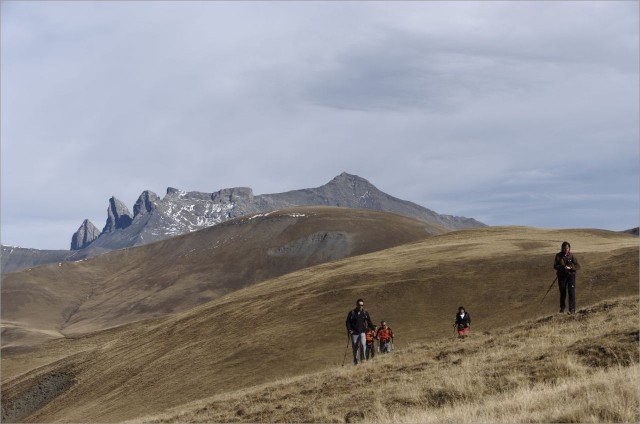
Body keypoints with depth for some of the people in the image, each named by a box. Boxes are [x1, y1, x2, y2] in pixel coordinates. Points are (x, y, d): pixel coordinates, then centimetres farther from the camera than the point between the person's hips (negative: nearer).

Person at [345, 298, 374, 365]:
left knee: (363, 344, -22)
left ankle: (363, 359, -14)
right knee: (355, 348, 3)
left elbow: (369, 322, 10)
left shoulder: (365, 313, 7)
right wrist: (349, 330, -11)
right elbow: (348, 322, 4)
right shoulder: (352, 313, 2)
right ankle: (356, 362, 14)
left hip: (362, 332, 0)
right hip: (354, 333, 0)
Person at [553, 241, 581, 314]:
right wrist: (563, 267, -23)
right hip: (561, 276, 1)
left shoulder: (572, 256, -3)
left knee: (571, 292, -10)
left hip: (571, 275, -1)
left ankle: (572, 309, -7)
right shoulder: (558, 256, -2)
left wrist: (570, 267, -21)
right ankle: (562, 308, 26)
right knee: (562, 292, 10)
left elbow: (578, 266, -4)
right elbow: (555, 266, -6)